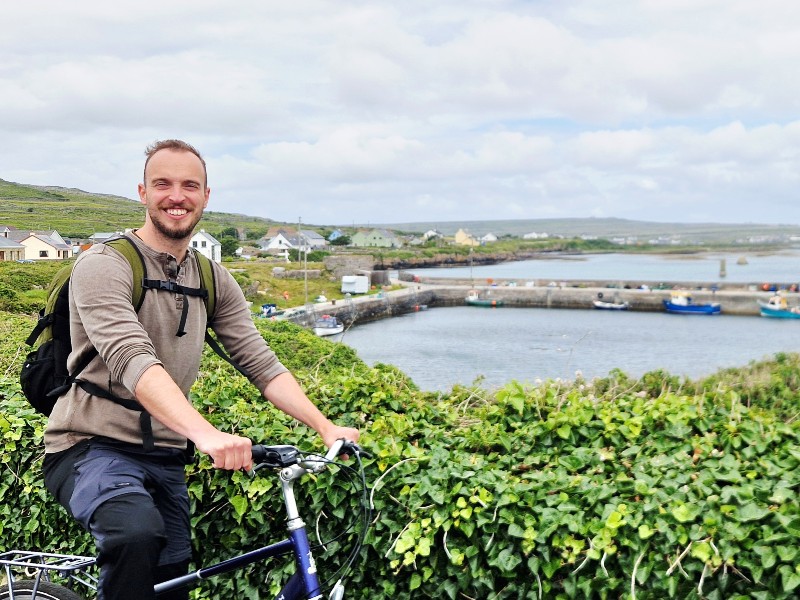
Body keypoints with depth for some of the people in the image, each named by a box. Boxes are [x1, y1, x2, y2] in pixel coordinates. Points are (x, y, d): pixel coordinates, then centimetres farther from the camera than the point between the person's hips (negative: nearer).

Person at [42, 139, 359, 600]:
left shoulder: (214, 281, 8)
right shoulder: (104, 266, -13)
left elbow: (262, 364, 3)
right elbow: (134, 361, -29)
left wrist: (327, 428, -10)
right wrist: (207, 434, -43)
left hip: (165, 457, 6)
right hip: (93, 446, -6)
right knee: (139, 533, -35)